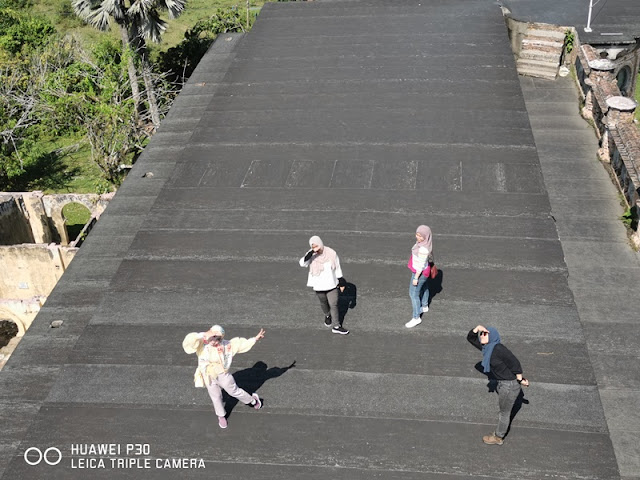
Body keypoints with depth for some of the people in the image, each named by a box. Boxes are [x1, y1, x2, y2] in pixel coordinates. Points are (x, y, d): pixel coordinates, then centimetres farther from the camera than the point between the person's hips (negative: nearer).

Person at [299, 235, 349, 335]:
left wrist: (341, 282, 4)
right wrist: (310, 253, -44)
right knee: (323, 303, 21)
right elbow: (302, 263, -31)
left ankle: (337, 326, 10)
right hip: (318, 286, 1)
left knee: (334, 304, 0)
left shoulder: (331, 253, -13)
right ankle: (327, 315, 51)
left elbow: (337, 268, -1)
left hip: (331, 284, -1)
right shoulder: (311, 255, -14)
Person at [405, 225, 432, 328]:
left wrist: (415, 278, -19)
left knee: (413, 294, 3)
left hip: (420, 273, -9)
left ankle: (416, 318, 15)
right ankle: (424, 307, 51)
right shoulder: (424, 241, -9)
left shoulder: (423, 248, -36)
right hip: (423, 270, 9)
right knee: (423, 288, 28)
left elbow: (421, 264, -28)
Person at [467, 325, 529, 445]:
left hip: (510, 385, -8)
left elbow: (515, 363, -25)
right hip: (503, 383, 8)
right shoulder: (486, 347, -1)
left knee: (504, 412, 13)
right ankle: (499, 433, 42)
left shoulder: (499, 349, -27)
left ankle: (498, 438, 31)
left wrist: (520, 380, -15)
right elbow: (470, 338, 5)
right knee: (504, 410, 25)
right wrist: (477, 328, -13)